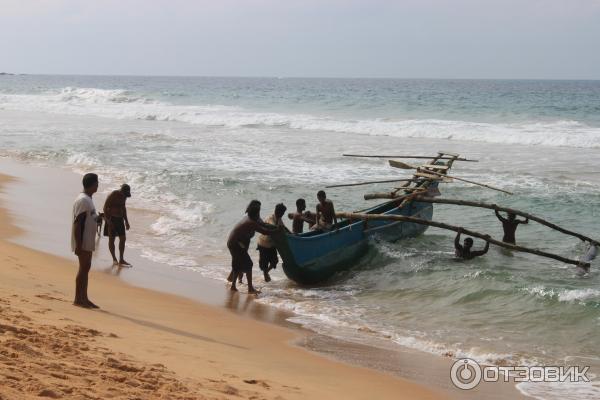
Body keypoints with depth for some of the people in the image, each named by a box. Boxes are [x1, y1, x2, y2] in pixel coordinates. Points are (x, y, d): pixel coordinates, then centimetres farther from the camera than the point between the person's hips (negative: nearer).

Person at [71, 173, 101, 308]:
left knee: (86, 268, 12)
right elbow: (77, 223, -21)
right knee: (83, 268, -6)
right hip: (83, 241, -10)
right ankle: (78, 299, 0)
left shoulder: (88, 199, 14)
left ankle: (84, 299, 17)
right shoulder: (83, 200, -18)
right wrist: (78, 245, -23)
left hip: (88, 241, 10)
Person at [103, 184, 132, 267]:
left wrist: (126, 221, 19)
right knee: (111, 239, 1)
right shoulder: (113, 195, -18)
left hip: (120, 219, 7)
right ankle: (114, 259, 12)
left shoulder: (123, 196, 4)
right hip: (111, 219, -7)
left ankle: (121, 260, 9)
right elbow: (105, 208, -17)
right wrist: (108, 221, -22)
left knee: (123, 238, 4)